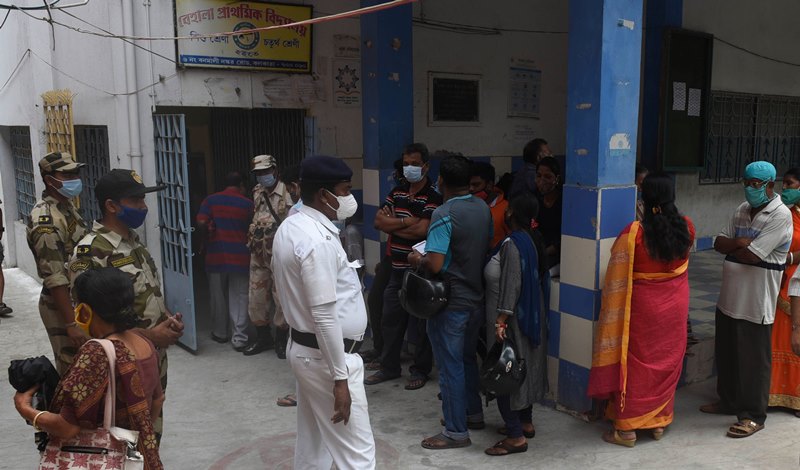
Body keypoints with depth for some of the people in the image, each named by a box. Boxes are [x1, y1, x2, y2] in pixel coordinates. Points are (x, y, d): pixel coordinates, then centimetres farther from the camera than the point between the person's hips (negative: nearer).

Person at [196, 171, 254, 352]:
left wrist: (207, 238, 8)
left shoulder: (211, 200, 0)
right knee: (239, 298, 3)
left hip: (216, 255, 2)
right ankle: (239, 338, 2)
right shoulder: (247, 203, -2)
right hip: (240, 256, -2)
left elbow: (201, 224, -9)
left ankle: (220, 333, 27)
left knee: (218, 296, 15)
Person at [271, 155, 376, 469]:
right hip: (327, 355, -10)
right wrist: (340, 378, -21)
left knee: (313, 445, 20)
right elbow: (325, 316, -25)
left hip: (303, 347, 10)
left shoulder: (291, 227, 7)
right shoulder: (319, 240, -24)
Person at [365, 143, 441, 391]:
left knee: (421, 323, 6)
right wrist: (406, 222, -12)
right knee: (390, 319, 14)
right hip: (397, 268, 7)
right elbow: (378, 221, 2)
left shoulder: (433, 197, -11)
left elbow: (422, 230, -22)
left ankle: (420, 370, 20)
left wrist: (392, 225, -9)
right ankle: (389, 367, 28)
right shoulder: (397, 193, 10)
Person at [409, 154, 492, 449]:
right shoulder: (484, 209, 2)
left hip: (450, 303, -8)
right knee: (468, 358, 23)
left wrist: (417, 259, -7)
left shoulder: (444, 215, -21)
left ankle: (456, 432, 12)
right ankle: (474, 413, 37)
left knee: (450, 366, 3)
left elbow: (434, 265, -26)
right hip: (477, 298, 8)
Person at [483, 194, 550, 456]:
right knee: (522, 368, 18)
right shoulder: (533, 239, 6)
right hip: (530, 316, 10)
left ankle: (516, 436, 2)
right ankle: (525, 422, 30)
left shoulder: (513, 243, -21)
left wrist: (500, 321, -23)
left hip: (513, 319, -9)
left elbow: (511, 286, -24)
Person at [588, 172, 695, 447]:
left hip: (642, 307, -4)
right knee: (667, 363, 16)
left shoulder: (634, 233, -21)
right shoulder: (686, 228, -8)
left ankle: (626, 428, 15)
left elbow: (618, 278, -15)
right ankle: (660, 422, 30)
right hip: (675, 307, 4)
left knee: (635, 364, 7)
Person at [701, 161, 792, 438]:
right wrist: (739, 242, -14)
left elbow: (750, 255, -22)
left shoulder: (780, 216, -15)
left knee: (753, 360, 3)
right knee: (726, 354, 18)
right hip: (729, 298, 8)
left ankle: (753, 416, 15)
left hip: (756, 304, -8)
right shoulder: (742, 210, 9)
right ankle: (729, 401, 35)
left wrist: (731, 247, -3)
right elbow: (719, 243, 6)